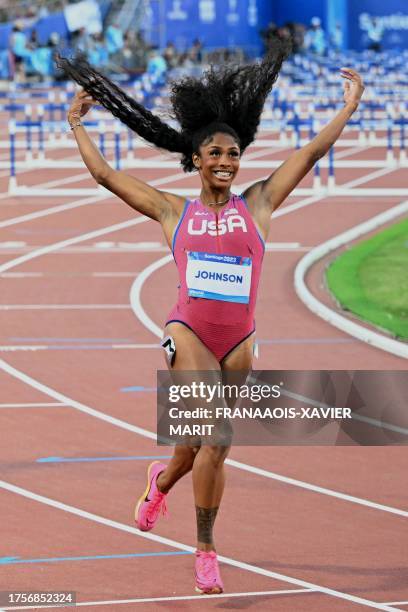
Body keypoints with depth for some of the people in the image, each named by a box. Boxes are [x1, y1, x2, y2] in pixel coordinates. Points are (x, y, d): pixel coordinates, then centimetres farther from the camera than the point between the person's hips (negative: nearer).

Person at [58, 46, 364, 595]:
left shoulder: (257, 206, 8)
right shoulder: (174, 212, 7)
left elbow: (311, 153, 10)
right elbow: (105, 175, 15)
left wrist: (349, 108, 12)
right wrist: (76, 126, 22)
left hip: (238, 342, 3)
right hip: (189, 334, -3)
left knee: (206, 443, 8)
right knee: (214, 437, -17)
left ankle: (162, 479, 40)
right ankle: (206, 550, -1)